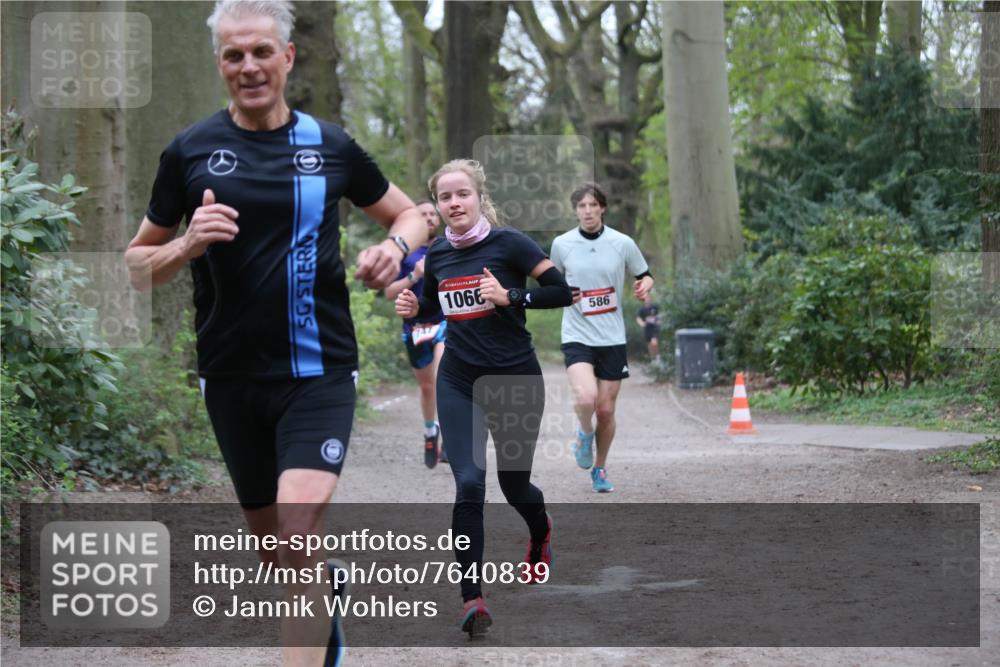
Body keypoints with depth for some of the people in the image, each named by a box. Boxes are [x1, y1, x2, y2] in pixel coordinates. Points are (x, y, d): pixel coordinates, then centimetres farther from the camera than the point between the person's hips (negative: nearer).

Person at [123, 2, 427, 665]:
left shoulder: (331, 145, 1)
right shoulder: (190, 151, 1)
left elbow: (409, 214, 16)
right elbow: (139, 265, 7)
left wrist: (396, 246, -8)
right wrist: (188, 244, -15)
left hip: (320, 370, -2)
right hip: (232, 378, 2)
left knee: (300, 527, -22)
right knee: (272, 542, 14)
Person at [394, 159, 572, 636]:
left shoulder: (508, 243, -10)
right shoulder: (436, 254, 4)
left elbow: (562, 292, -12)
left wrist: (509, 296, -23)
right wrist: (414, 307, 0)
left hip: (515, 380, -2)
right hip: (458, 382, 3)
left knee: (514, 482, 12)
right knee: (468, 484, -13)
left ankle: (540, 535, 49)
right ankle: (471, 597, -10)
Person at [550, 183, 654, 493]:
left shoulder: (622, 243, -2)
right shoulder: (562, 244, -1)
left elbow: (645, 275, 12)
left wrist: (644, 285, -11)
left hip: (612, 337, 1)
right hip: (577, 336, -1)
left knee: (606, 410, 5)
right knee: (586, 398, -25)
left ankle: (600, 468, 28)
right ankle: (585, 433, 10)